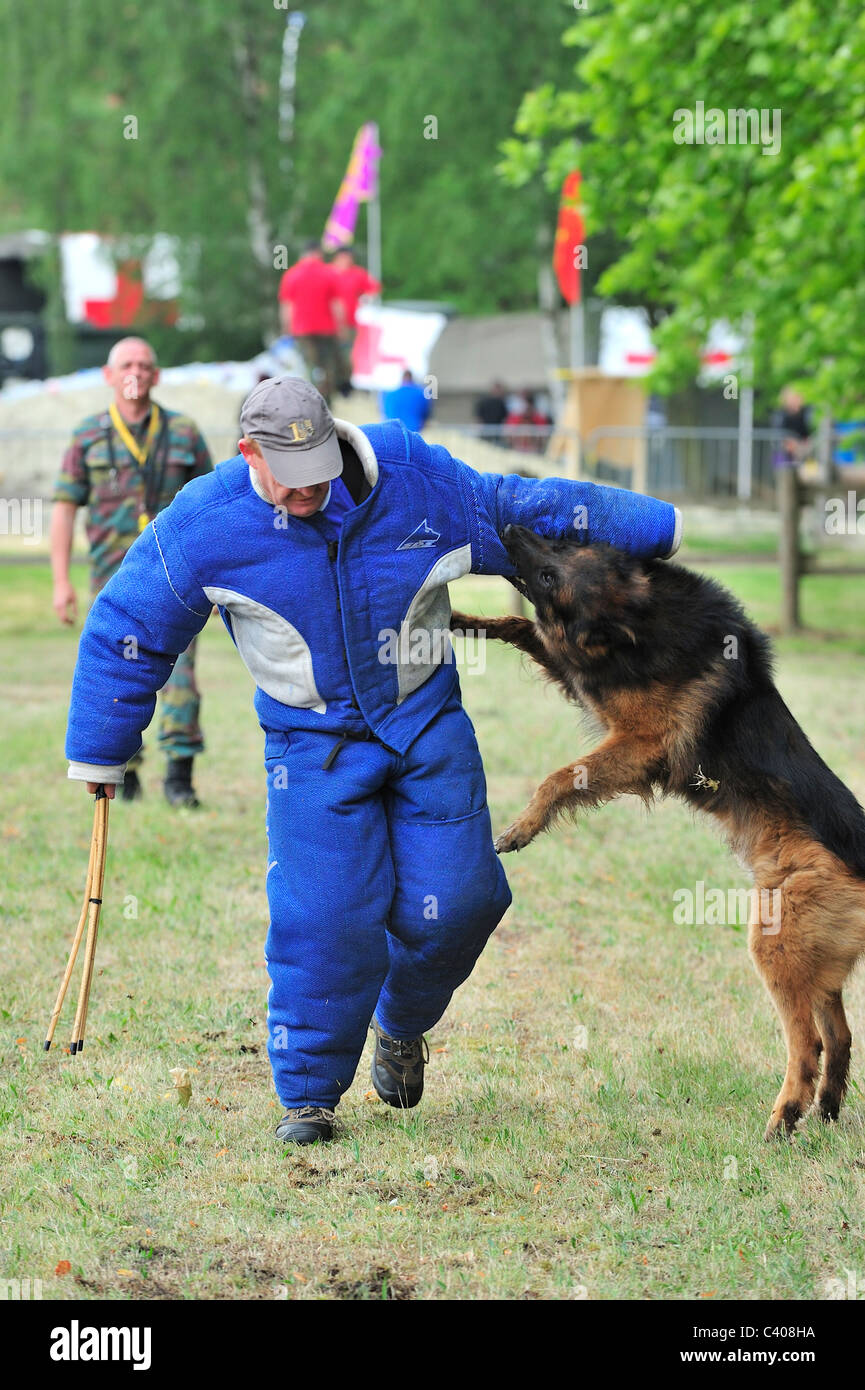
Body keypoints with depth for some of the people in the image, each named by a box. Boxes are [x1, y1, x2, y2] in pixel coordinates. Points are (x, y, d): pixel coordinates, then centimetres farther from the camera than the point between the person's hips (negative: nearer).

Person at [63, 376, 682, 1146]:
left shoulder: (412, 476, -10)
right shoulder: (206, 525, -13)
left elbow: (520, 511, 4)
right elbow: (125, 634, -2)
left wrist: (656, 527, 9)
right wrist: (99, 756, 4)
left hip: (428, 721, 2)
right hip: (314, 742, -2)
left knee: (454, 901, -4)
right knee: (325, 917, -12)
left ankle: (401, 1024, 28)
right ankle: (307, 1095, 6)